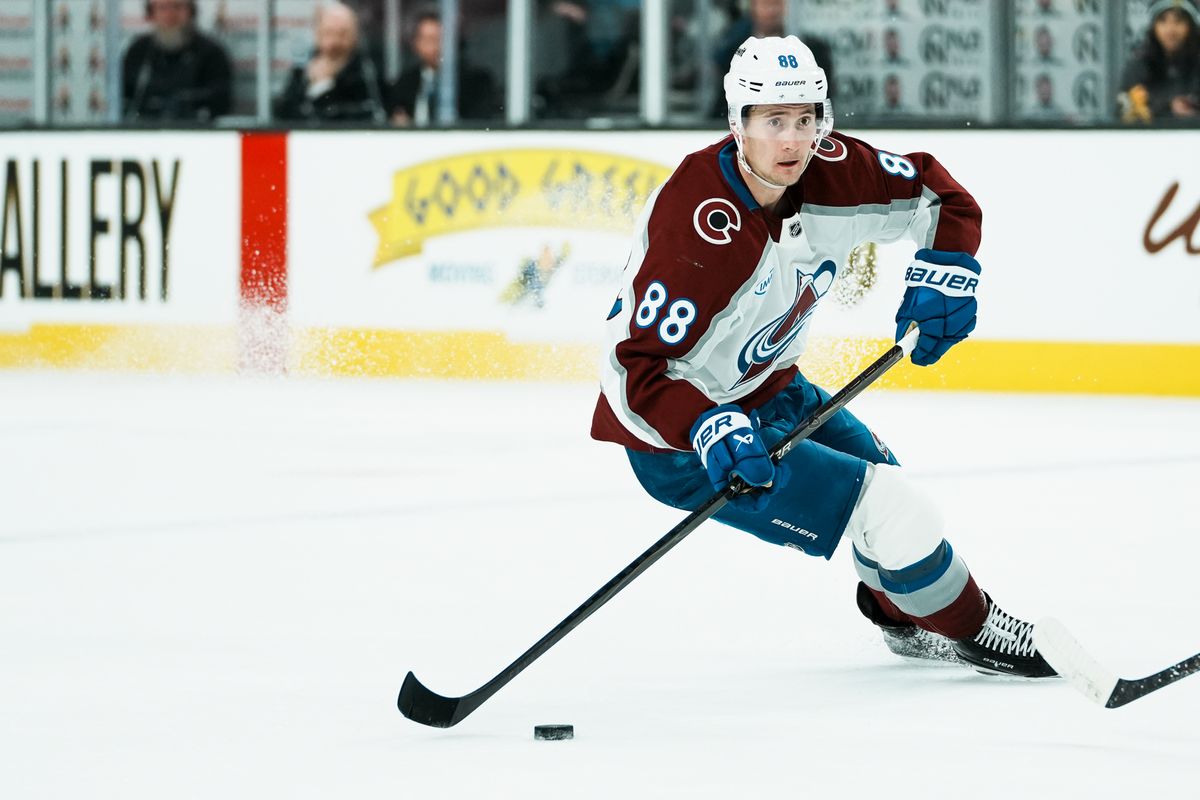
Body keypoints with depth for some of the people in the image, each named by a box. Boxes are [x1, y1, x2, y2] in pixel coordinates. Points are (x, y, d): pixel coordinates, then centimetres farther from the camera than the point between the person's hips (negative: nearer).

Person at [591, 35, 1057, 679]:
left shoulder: (830, 172, -12)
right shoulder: (699, 227, -33)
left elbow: (937, 193, 4)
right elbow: (637, 366, -32)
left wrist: (943, 267, -13)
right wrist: (711, 430, -44)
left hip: (763, 390, 9)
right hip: (680, 437, -9)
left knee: (875, 469, 28)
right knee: (888, 512, -13)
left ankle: (900, 614, 57)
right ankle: (970, 632, 12)